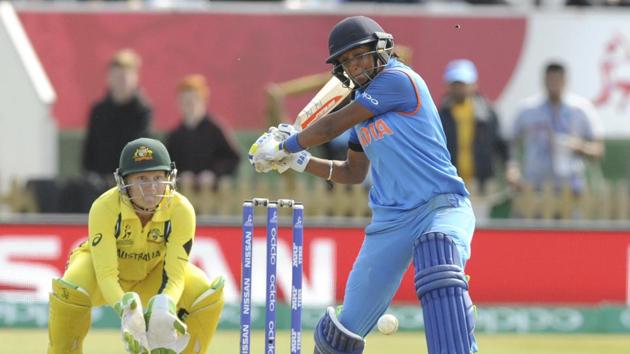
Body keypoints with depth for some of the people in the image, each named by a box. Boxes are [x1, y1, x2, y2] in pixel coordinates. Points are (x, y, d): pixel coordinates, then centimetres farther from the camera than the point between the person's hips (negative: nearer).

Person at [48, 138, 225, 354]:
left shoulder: (180, 210, -28)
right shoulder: (104, 207, -33)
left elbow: (175, 275, -30)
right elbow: (105, 275, -36)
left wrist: (164, 309, -51)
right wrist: (125, 309, -56)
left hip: (153, 273, 2)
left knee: (209, 296, -22)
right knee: (70, 290, -35)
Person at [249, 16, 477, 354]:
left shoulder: (398, 79, -9)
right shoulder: (363, 104, 17)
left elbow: (332, 127, -7)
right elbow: (353, 172, 29)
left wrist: (283, 146, 6)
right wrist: (299, 160, 18)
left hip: (440, 208, -8)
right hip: (390, 222, 8)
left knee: (440, 276, -39)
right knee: (349, 324, 5)